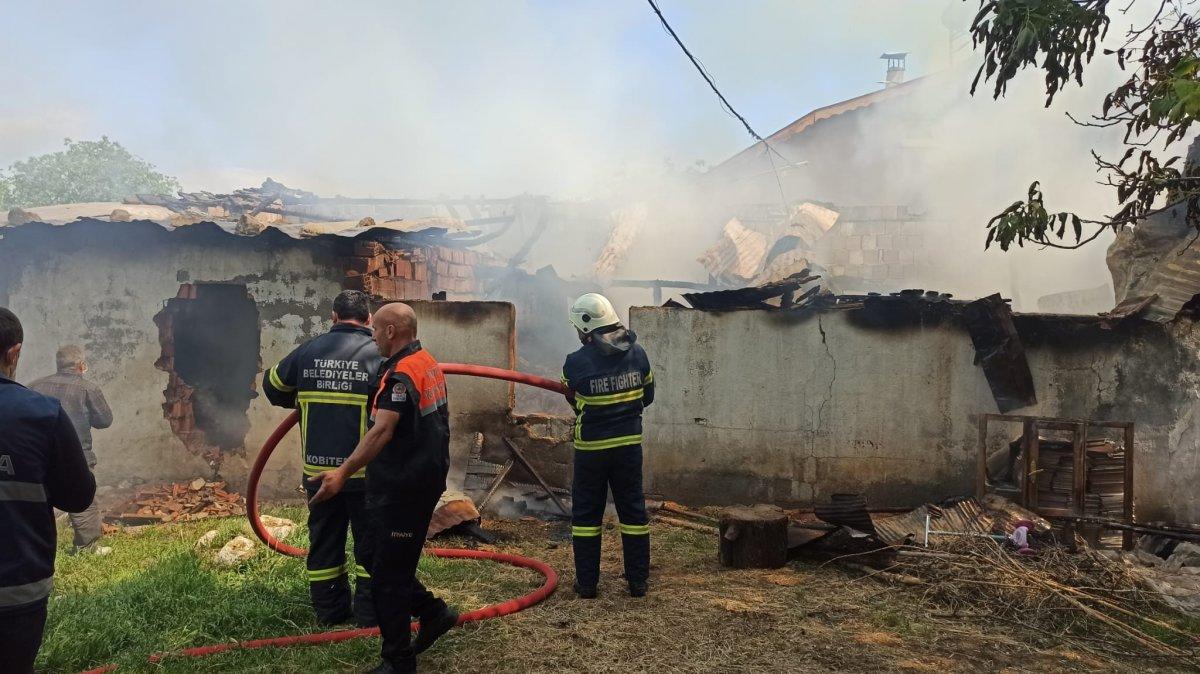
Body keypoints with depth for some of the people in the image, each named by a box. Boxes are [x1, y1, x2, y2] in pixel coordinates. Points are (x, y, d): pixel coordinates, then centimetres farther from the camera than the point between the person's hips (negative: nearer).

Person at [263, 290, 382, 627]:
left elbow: (272, 385, 17)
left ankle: (329, 611, 25)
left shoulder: (309, 350, 3)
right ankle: (369, 612, 15)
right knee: (369, 540, 10)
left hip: (318, 467, 4)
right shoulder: (379, 353, -10)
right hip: (365, 469, -3)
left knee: (324, 539, 16)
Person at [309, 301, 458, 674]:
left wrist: (343, 472, -37)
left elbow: (382, 431, -32)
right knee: (394, 563, 19)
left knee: (389, 574, 1)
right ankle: (433, 612, 26)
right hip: (425, 478, 10)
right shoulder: (429, 363, 11)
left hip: (403, 487, -10)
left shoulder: (401, 372, -20)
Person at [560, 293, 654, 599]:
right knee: (633, 510, 13)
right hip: (629, 444, 3)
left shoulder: (576, 362, -16)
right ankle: (638, 581, 19)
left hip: (591, 448, -3)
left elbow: (573, 399, 2)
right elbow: (647, 396, 6)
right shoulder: (638, 353, -5)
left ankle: (586, 582, 16)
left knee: (586, 513, 11)